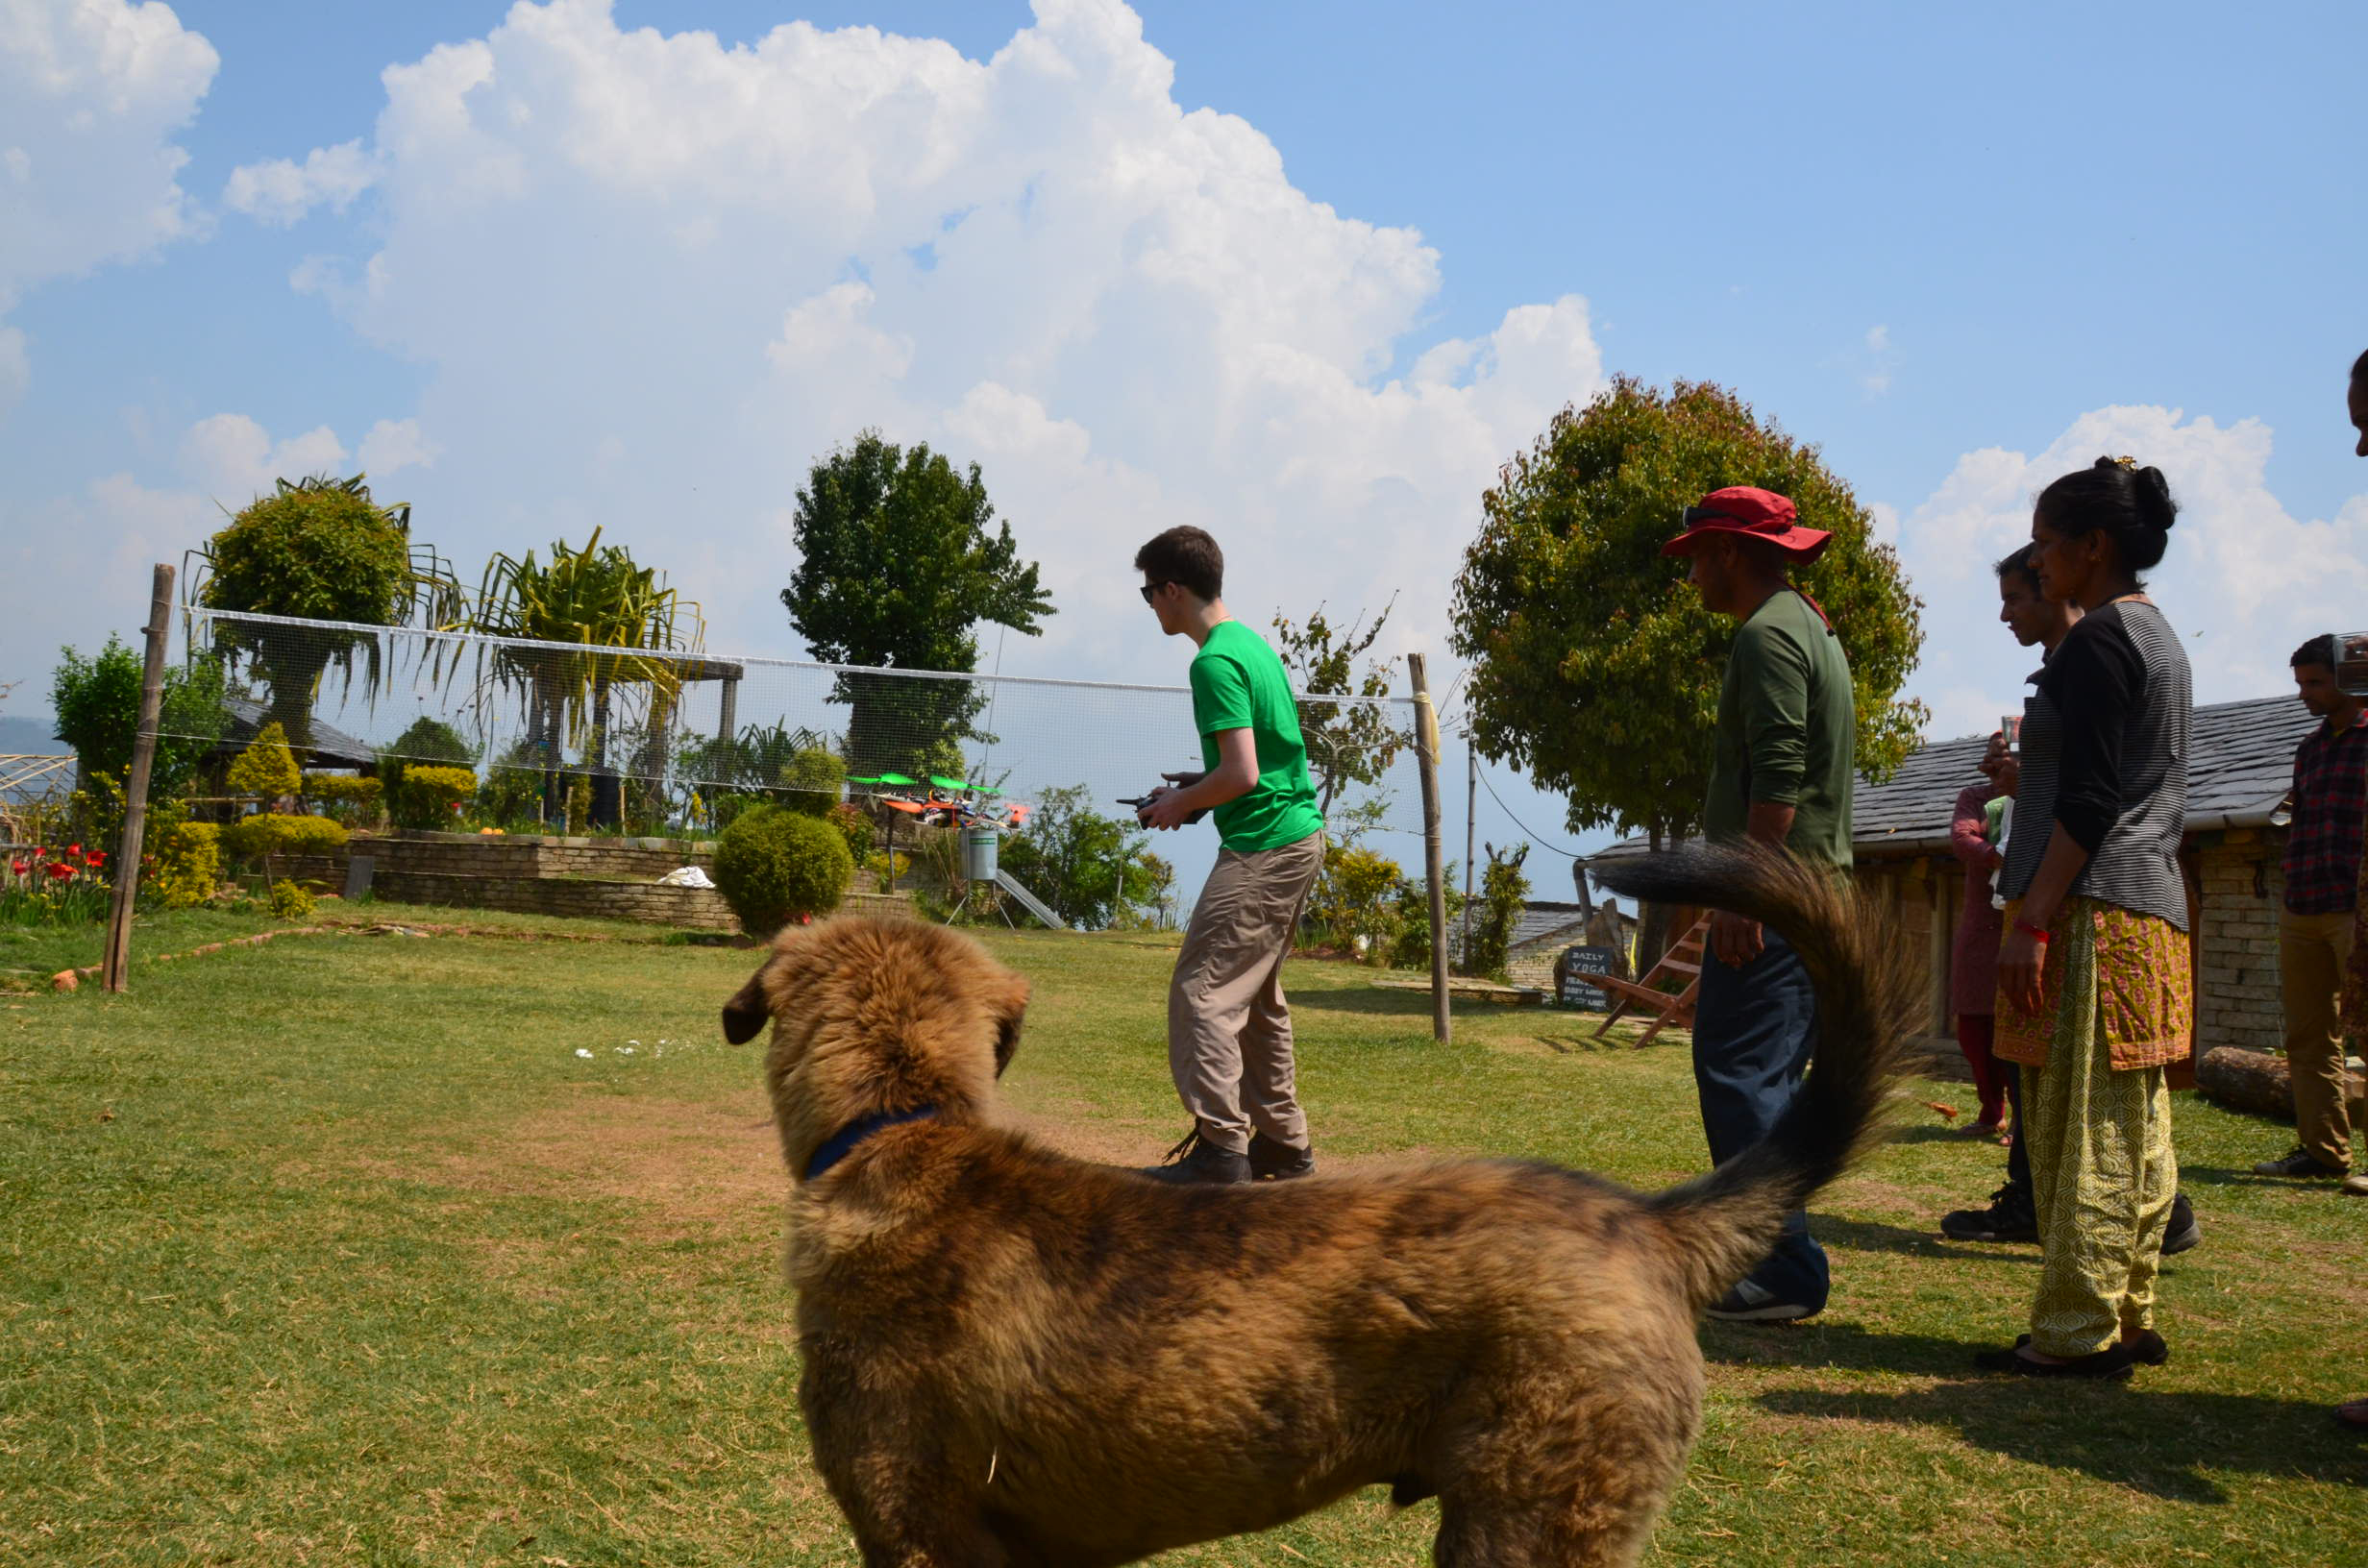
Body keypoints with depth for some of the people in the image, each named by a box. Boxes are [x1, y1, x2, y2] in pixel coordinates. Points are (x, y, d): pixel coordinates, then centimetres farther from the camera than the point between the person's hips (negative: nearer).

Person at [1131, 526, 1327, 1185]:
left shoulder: (1215, 663, -16)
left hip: (1263, 849, -10)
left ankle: (1220, 1150, -9)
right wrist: (1195, 784, 16)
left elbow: (1241, 775, -23)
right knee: (1257, 996, 17)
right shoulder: (1252, 642, 14)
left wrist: (1181, 803, -7)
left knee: (1202, 993, -8)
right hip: (1301, 835, 10)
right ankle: (1283, 1144, 22)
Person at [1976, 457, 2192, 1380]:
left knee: (2080, 1127, -8)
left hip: (2090, 909, -10)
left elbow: (2088, 801, -18)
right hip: (2152, 904, 10)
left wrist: (2032, 922, -19)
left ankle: (2076, 1334, -5)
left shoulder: (2099, 639, -10)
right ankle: (2129, 1319, 15)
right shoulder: (2161, 639, 20)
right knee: (2134, 1130, 10)